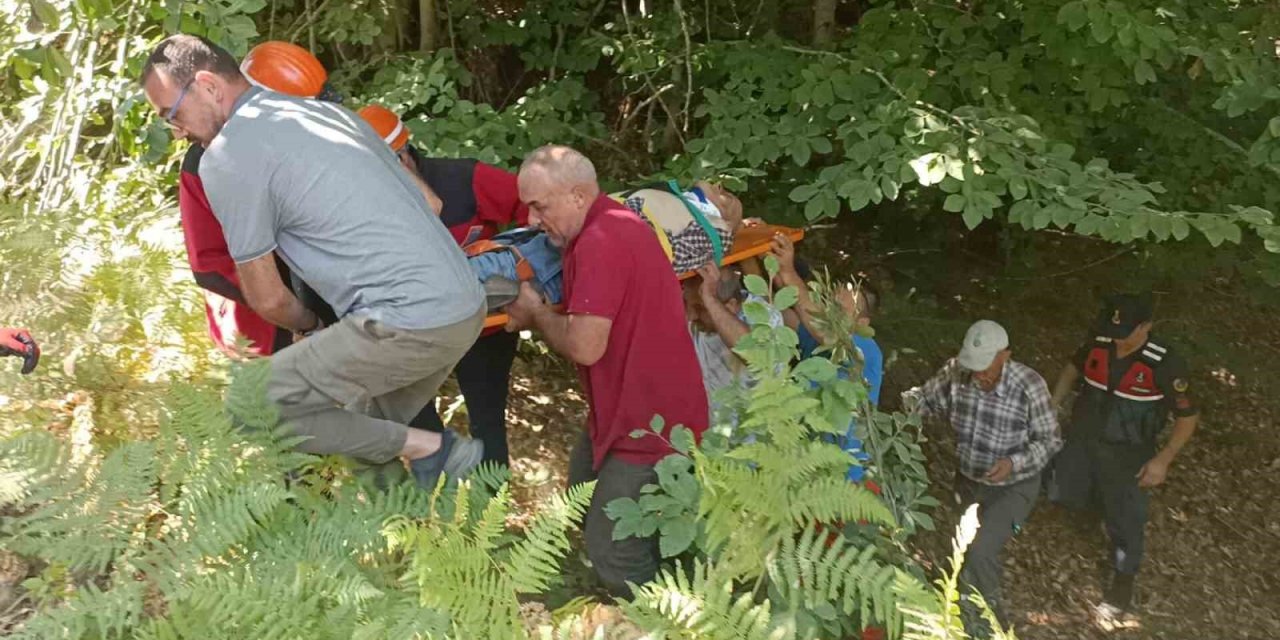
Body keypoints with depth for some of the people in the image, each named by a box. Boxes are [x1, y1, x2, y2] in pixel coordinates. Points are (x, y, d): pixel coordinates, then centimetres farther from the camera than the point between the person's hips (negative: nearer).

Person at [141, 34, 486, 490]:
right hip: (468, 306, 9)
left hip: (406, 325, -9)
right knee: (373, 429, 27)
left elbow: (265, 298, 0)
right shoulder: (327, 110, 19)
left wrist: (310, 328, 24)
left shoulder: (226, 157, -5)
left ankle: (428, 449, 3)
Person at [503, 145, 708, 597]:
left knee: (613, 558, -5)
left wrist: (535, 313, -10)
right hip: (629, 410, 11)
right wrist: (538, 315, -3)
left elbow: (584, 346, -29)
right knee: (582, 505, 25)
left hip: (650, 426, -11)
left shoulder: (599, 242, -24)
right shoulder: (614, 224, 10)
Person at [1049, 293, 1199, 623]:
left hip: (1128, 455, -4)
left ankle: (1124, 580, 32)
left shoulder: (1165, 363, -24)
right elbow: (1073, 368, 10)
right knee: (1059, 494, 16)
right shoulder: (1099, 343, -13)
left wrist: (1163, 460, -19)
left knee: (1125, 520, 8)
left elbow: (1188, 416, -14)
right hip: (1081, 439, 4)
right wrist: (1052, 406, 2)